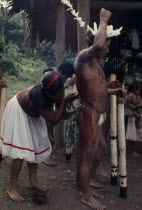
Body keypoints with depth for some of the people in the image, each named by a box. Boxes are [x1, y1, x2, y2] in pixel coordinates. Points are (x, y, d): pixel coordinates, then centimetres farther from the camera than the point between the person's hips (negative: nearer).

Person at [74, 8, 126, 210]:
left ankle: (87, 186, 35)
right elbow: (97, 44, -33)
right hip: (89, 115, -10)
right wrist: (103, 21, -16)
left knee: (97, 152, 19)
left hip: (98, 115, 10)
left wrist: (113, 91, 13)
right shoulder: (83, 57, -11)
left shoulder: (97, 62, 18)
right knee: (87, 155, 0)